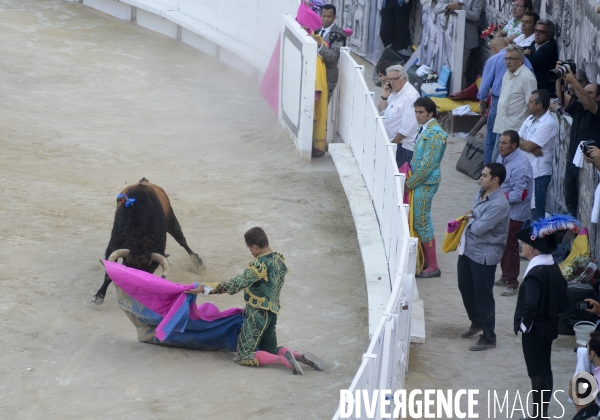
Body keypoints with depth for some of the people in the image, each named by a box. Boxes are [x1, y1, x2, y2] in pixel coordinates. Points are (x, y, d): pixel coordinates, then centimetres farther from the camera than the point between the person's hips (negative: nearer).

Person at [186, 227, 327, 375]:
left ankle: (282, 360, -20)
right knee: (270, 350, 22)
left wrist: (205, 288, -22)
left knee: (244, 357, -4)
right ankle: (300, 357, 0)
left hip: (258, 314, -8)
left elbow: (234, 286, -26)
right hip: (272, 312, 8)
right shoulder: (279, 259, 2)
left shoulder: (260, 265, -22)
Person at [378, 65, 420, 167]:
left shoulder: (410, 96, -19)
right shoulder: (394, 92, 10)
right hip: (394, 142, 9)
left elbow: (407, 127, -22)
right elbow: (381, 111, 16)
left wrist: (393, 143, -16)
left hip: (404, 146, -9)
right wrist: (385, 95, 1)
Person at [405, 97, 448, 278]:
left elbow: (427, 164, -22)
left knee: (422, 223, -5)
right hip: (419, 182, 9)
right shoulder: (425, 130, 10)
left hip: (425, 184, -9)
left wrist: (410, 183, -15)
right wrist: (410, 180, 11)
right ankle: (425, 261, 23)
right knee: (419, 222, 14)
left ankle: (433, 267, 3)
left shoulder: (434, 134, -20)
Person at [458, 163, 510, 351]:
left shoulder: (499, 205, -26)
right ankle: (476, 322, 45)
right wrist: (470, 216, 2)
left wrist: (470, 218, -7)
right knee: (465, 288, 23)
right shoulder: (481, 194, 3)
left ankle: (488, 338, 13)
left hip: (484, 255, -9)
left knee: (483, 297, 0)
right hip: (468, 249, 9)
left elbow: (479, 228, -26)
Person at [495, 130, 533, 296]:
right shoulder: (503, 157, 2)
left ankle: (512, 284, 9)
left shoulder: (520, 165, -26)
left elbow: (519, 195, -27)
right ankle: (505, 276, 33)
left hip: (514, 212, -9)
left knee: (510, 246, -1)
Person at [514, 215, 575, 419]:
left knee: (537, 373, 0)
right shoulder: (553, 267, 3)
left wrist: (523, 323, -16)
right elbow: (562, 293, 12)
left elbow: (530, 304, -31)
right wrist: (552, 315, 14)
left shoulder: (535, 273, -24)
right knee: (545, 370, 16)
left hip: (534, 329, -9)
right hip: (549, 326, 9)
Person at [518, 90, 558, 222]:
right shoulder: (530, 119, 11)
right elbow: (518, 140, 4)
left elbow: (528, 146, -20)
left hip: (538, 173, -8)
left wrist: (518, 140, -2)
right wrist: (533, 149, -15)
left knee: (536, 211, -2)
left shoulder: (548, 124, -17)